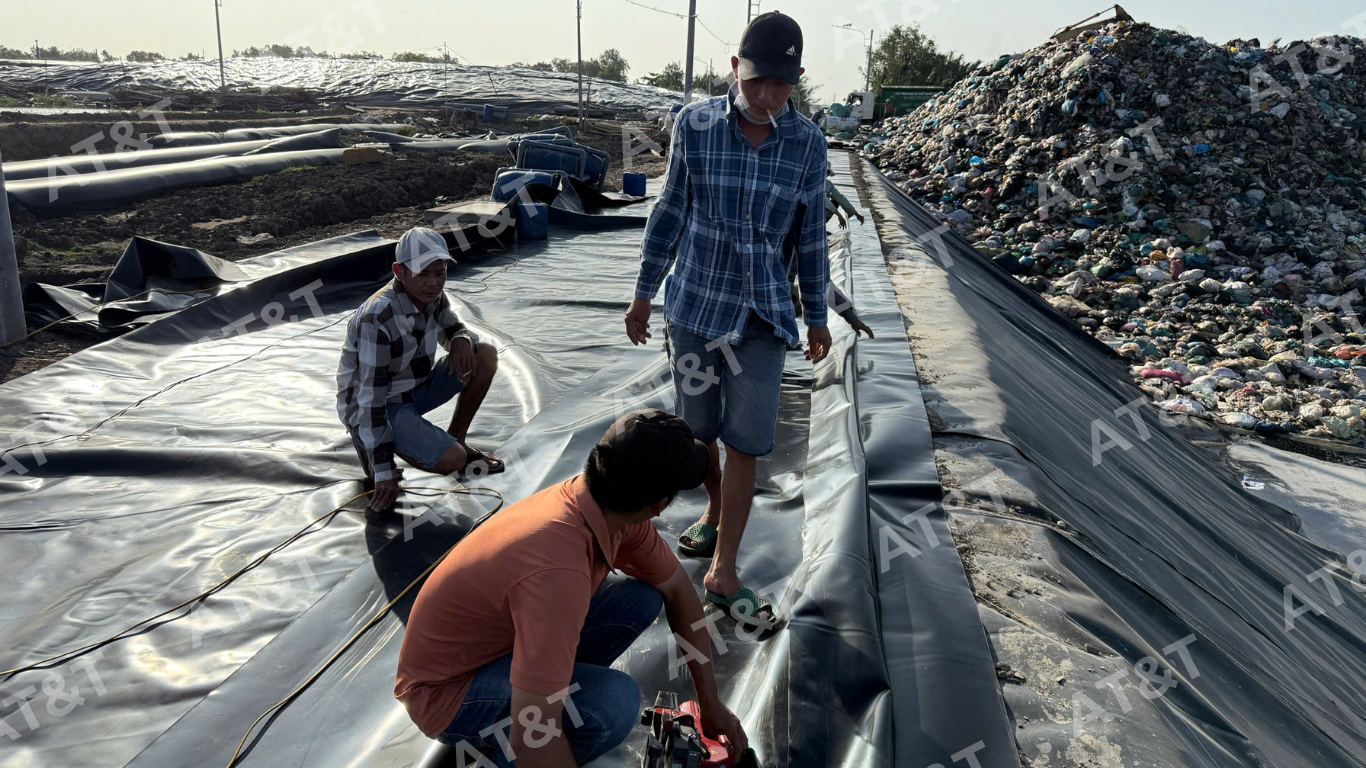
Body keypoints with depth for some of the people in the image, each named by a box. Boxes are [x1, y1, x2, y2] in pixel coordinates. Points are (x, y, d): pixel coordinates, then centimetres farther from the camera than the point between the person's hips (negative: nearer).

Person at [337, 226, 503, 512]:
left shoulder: (432, 295, -8)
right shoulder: (377, 318, -30)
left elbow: (454, 329, 12)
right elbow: (371, 397, -29)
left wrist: (461, 341, -17)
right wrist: (383, 473, -27)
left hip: (415, 389, 8)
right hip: (378, 407, -8)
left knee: (486, 356, -7)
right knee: (451, 461, -26)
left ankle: (456, 441, 7)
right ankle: (370, 448, 0)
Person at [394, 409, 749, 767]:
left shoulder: (609, 511, -13)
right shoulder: (559, 572, -38)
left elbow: (677, 589, 3)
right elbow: (534, 739, -36)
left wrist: (711, 703, 8)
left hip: (502, 638, 8)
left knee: (642, 598, -2)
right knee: (614, 703, -29)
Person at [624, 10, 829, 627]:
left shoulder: (807, 143, -4)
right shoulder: (695, 124, -5)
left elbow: (810, 235, 6)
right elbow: (670, 213, 4)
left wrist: (816, 316, 12)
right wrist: (644, 292, 9)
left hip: (763, 314, 0)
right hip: (694, 303, 1)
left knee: (745, 445, -2)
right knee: (699, 431, 13)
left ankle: (723, 573, 10)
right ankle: (716, 513, 42)